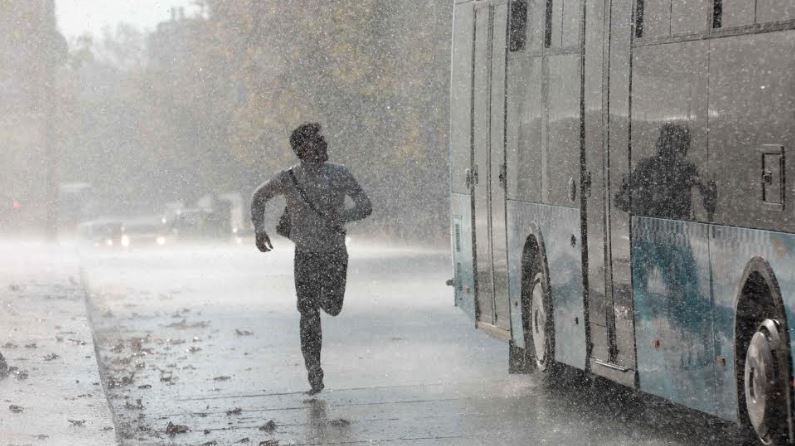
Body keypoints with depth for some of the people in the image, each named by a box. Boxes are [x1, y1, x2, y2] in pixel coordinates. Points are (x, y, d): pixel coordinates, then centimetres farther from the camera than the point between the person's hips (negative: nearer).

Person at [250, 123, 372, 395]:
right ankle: (315, 374, 3)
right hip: (305, 256, -1)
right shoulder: (288, 179, -9)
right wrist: (259, 230, -5)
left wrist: (340, 217, -29)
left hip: (335, 253, 1)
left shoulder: (339, 175, -9)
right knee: (309, 315, -5)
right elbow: (259, 197, 8)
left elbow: (365, 206, -11)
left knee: (332, 309, -1)